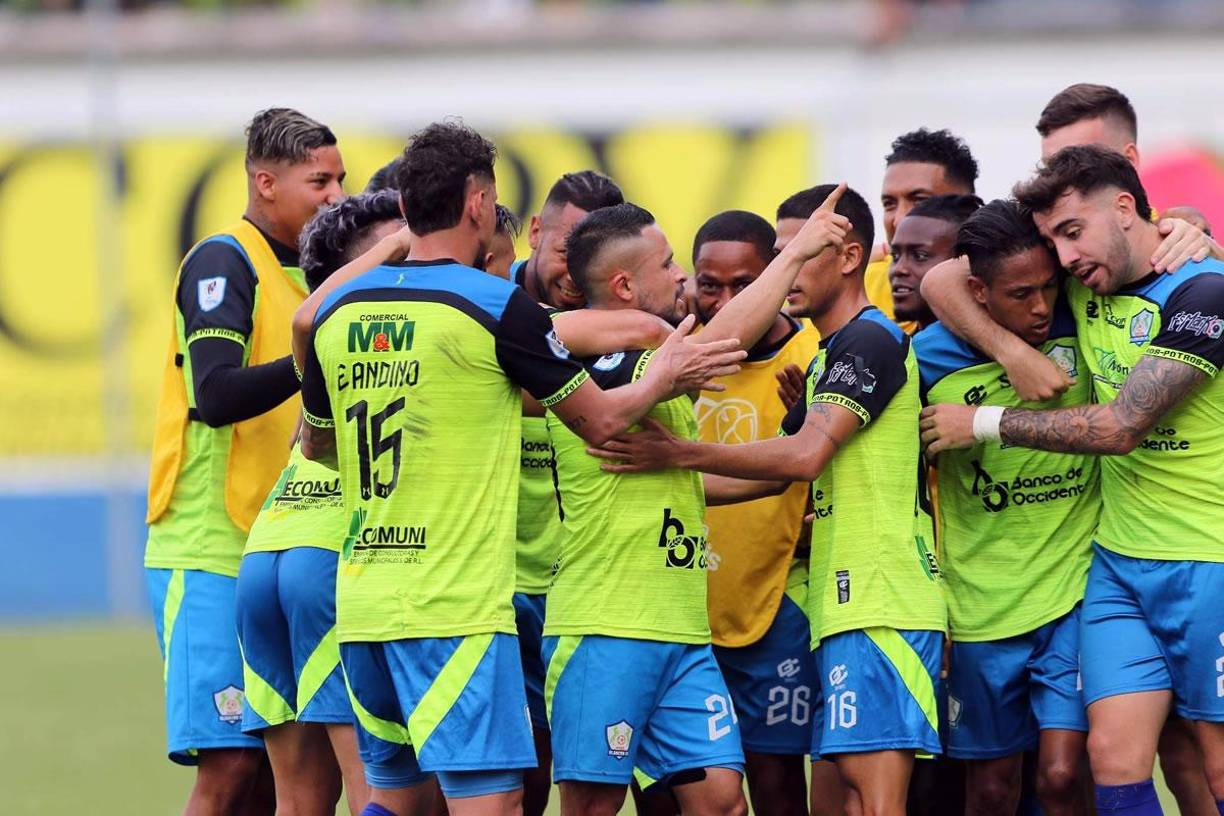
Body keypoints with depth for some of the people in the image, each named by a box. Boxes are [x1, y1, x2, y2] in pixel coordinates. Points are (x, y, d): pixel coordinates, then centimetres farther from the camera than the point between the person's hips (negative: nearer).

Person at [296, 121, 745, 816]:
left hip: (361, 599, 7)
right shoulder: (497, 305, -8)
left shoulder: (340, 311, 9)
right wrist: (666, 379, 20)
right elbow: (600, 420, 2)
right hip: (456, 604, -7)